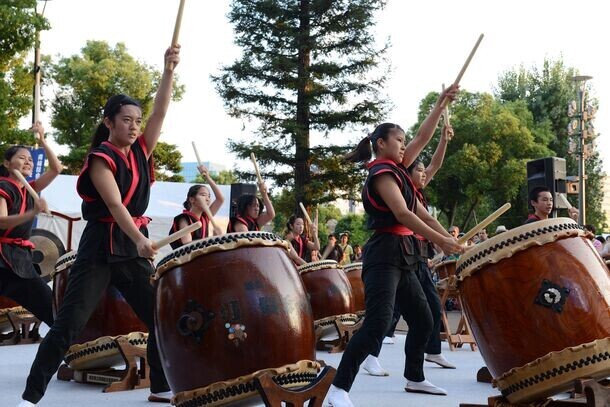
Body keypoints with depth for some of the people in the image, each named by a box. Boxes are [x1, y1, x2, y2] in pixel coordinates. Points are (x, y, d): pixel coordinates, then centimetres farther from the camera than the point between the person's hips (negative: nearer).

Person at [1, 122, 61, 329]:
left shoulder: (29, 189, 14)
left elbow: (56, 168, 8)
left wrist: (42, 141, 0)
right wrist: (34, 213, -32)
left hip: (20, 258, 7)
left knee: (50, 306, 4)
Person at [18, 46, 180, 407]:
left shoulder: (141, 151, 9)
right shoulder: (101, 159, -10)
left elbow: (161, 112, -2)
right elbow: (115, 205, -22)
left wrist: (169, 71, -13)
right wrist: (141, 240, -36)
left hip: (134, 246, 7)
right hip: (101, 247, -7)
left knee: (161, 317, 6)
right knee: (69, 323, -8)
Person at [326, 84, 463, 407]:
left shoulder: (396, 169, 17)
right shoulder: (382, 172, -10)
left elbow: (423, 138, 23)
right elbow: (402, 215, -20)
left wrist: (441, 103, 16)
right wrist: (440, 241, -20)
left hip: (402, 254, 10)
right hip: (384, 253, -10)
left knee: (423, 319, 16)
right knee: (377, 323, -20)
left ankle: (414, 379, 30)